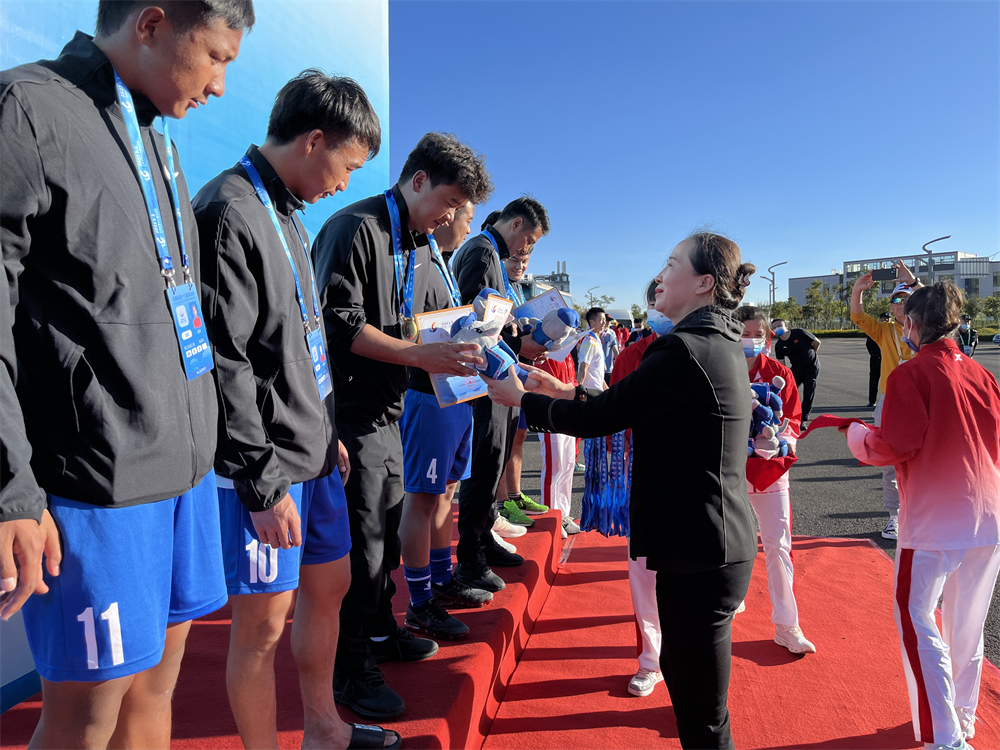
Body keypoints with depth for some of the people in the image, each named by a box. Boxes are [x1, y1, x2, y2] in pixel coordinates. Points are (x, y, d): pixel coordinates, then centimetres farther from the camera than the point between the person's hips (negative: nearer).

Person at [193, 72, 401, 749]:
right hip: (264, 470, -10)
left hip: (312, 453, 10)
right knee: (264, 621, 3)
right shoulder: (229, 214, -15)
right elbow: (225, 366, -20)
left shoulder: (286, 213, 13)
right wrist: (264, 483, -18)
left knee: (330, 582, 19)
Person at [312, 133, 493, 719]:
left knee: (388, 524, 18)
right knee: (361, 536, 0)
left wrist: (450, 347, 3)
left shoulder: (419, 248, 16)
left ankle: (379, 630, 37)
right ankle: (352, 667, 17)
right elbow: (340, 324, -20)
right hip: (353, 411, -9)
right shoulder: (356, 228, -12)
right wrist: (421, 355, -24)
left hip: (387, 411, 9)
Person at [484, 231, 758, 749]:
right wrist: (567, 391, 12)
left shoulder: (684, 349, -22)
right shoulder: (720, 343, 10)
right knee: (681, 671, 27)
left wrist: (520, 397, -4)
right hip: (716, 545, 10)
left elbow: (598, 419, -18)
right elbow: (625, 406, 15)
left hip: (700, 556, -10)